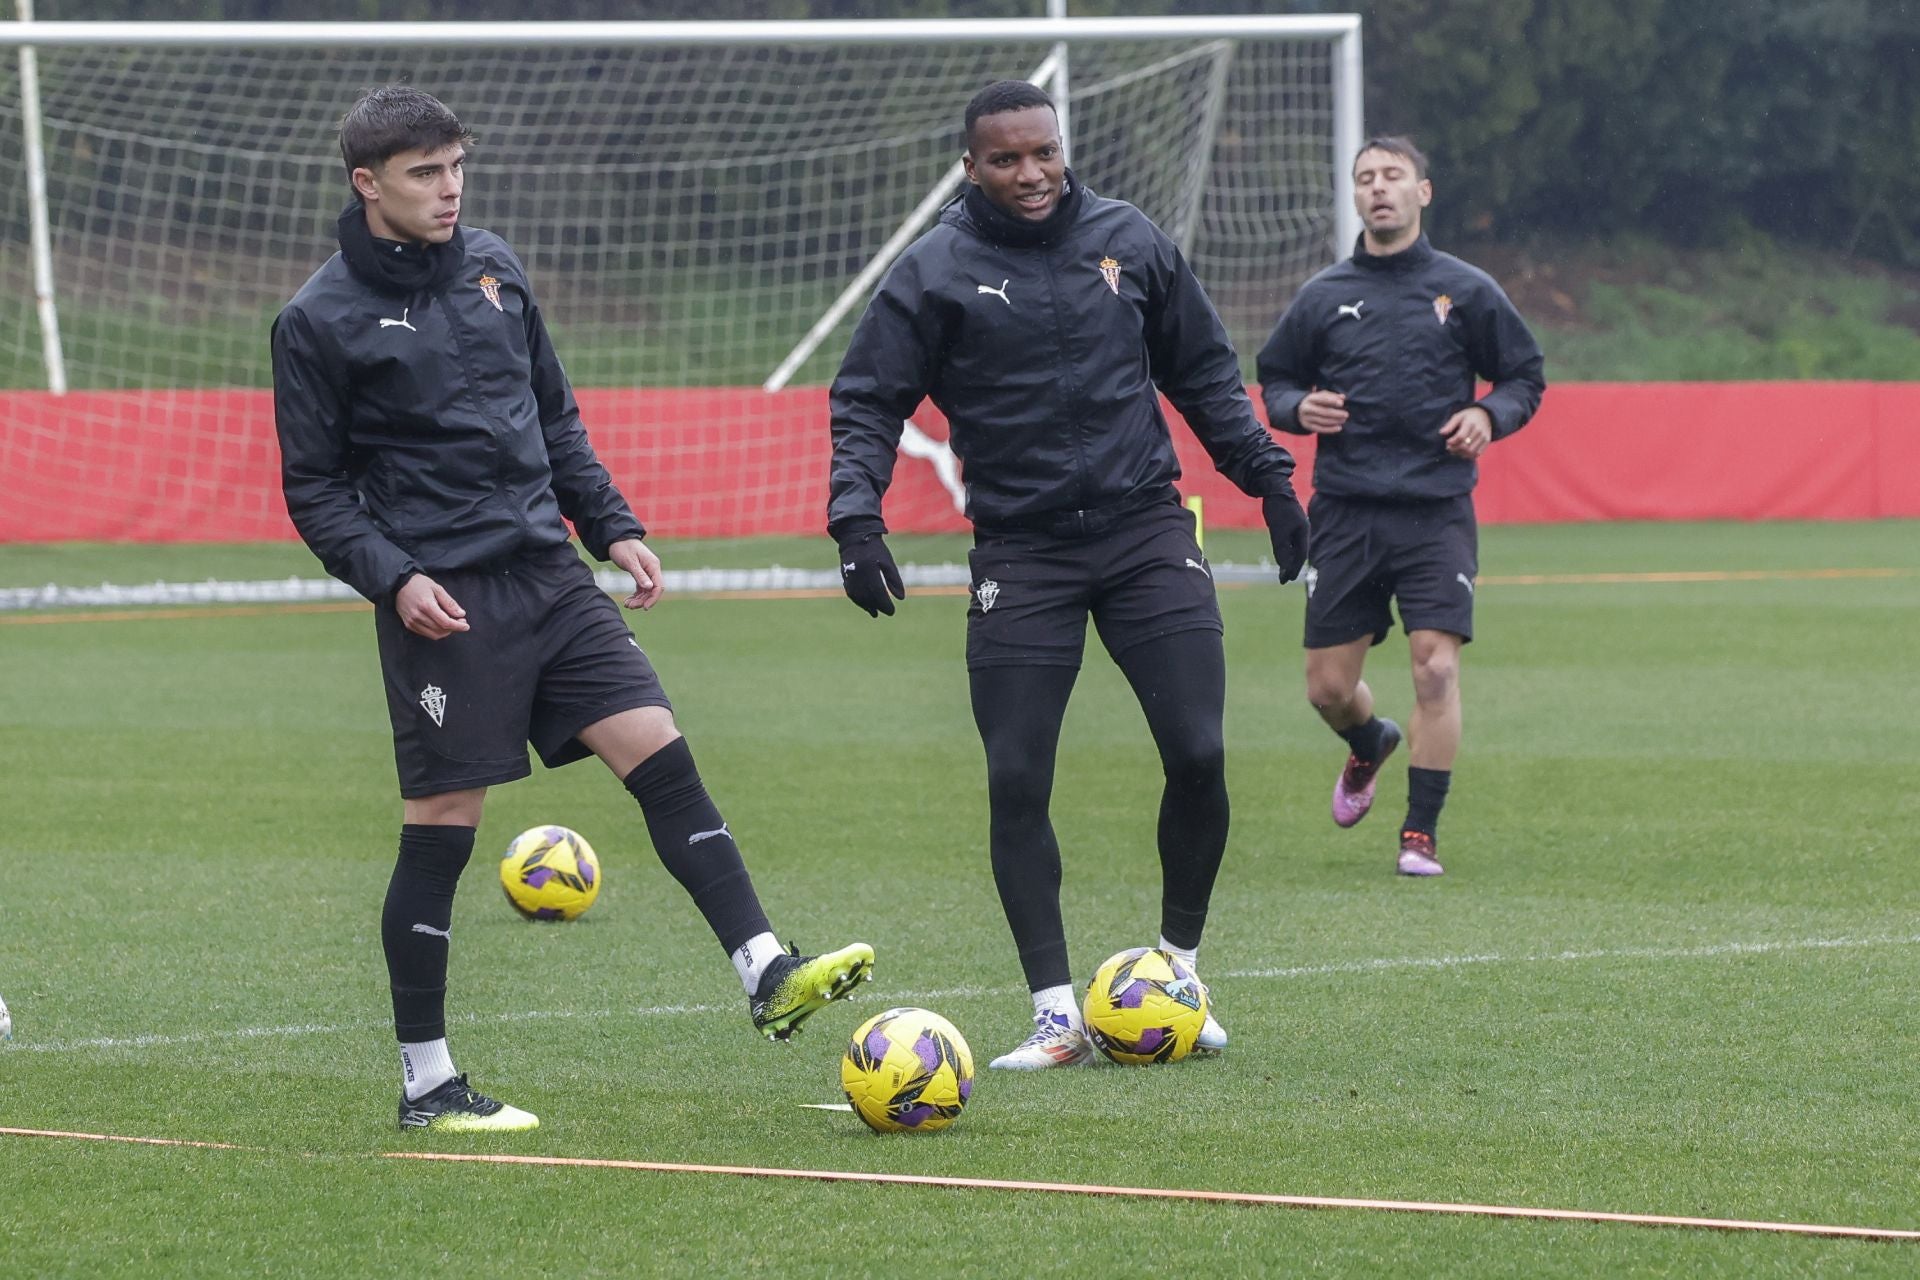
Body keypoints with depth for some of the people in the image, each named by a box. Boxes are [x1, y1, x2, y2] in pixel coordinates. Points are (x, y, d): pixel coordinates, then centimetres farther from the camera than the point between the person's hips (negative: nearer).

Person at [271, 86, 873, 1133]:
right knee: (439, 832, -2)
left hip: (546, 575, 6)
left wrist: (611, 527, 12)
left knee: (660, 752, -7)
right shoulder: (322, 320, -5)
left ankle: (767, 975, -8)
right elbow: (315, 488, -4)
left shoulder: (491, 266, 11)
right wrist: (393, 578, -17)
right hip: (444, 602, -6)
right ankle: (426, 1086, 6)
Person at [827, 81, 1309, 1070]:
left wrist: (1267, 477, 14)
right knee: (1016, 781, -7)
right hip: (1021, 552, -2)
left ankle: (1176, 973, 14)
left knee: (1197, 755, -7)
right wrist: (857, 520, -13)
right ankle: (1057, 1016, 2)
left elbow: (1204, 376, 18)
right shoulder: (935, 271, -1)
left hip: (1145, 531, 2)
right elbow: (866, 403, 0)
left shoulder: (1129, 242, 7)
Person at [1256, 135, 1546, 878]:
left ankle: (1420, 833, -4)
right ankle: (1369, 746, 39)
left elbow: (1526, 377, 11)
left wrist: (1489, 415, -9)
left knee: (1436, 669, -14)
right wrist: (1299, 408, -6)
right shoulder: (1323, 298, 8)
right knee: (1328, 688, 3)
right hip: (1344, 512, 2)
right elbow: (1273, 381, 17)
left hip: (1437, 514, -2)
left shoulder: (1466, 291, 5)